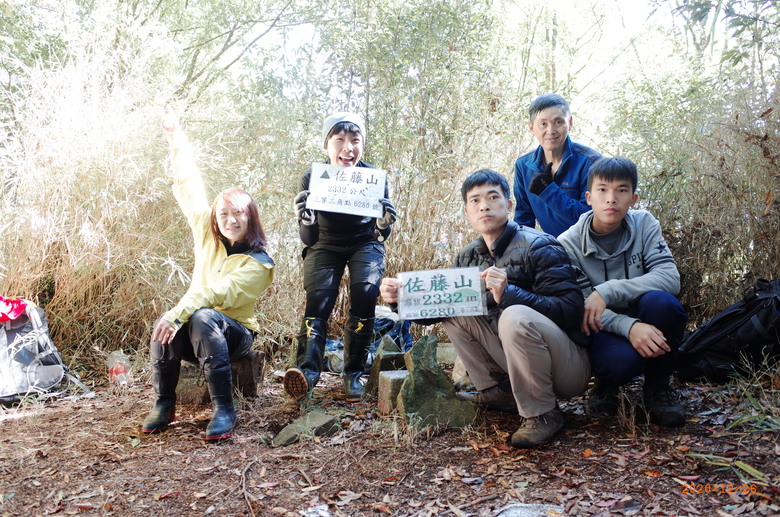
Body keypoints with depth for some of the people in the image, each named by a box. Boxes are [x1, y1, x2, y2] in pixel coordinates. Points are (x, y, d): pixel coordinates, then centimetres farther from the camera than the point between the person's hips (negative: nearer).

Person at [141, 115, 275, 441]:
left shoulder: (259, 263, -13)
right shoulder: (208, 237, 3)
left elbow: (219, 292, -28)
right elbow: (189, 191, 7)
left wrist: (178, 313, -40)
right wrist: (178, 143, 9)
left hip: (235, 333, -4)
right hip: (196, 334, 4)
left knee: (203, 319, -37)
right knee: (165, 328, -30)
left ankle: (224, 409, -33)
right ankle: (164, 403, -12)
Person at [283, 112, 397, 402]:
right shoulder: (311, 179, -15)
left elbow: (380, 236, -10)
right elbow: (308, 239, -14)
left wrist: (384, 224, -34)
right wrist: (305, 220, -37)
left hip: (365, 243, 0)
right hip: (325, 245, 1)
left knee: (365, 293, -24)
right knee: (318, 299, -23)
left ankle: (353, 374, -14)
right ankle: (307, 371, -31)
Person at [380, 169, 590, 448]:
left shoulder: (538, 247, -16)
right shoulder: (469, 256, 5)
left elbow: (570, 310, -25)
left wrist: (508, 293, -36)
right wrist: (401, 296, -11)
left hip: (569, 367, -6)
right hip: (515, 358, 7)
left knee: (515, 316, -34)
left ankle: (542, 414, -15)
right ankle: (498, 392, 6)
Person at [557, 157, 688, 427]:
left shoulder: (644, 224, -5)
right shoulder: (568, 243, -10)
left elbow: (670, 277, -19)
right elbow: (583, 308, -14)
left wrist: (608, 291, -31)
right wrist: (629, 327, -34)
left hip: (646, 326, 2)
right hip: (603, 331, -2)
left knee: (660, 300, -32)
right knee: (620, 360, -36)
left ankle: (658, 386, -6)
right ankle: (607, 385, 5)